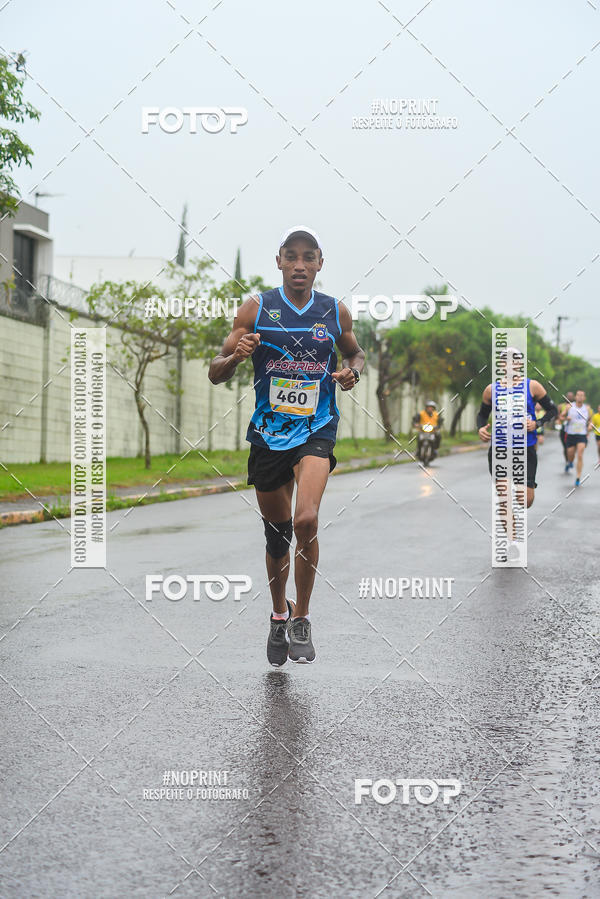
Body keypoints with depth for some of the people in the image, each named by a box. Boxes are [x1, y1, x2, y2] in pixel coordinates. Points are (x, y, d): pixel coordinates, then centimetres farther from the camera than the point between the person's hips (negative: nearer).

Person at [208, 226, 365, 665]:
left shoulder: (335, 312, 2)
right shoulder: (256, 309, -2)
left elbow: (356, 354, 21)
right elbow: (216, 374, 0)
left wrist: (353, 371, -2)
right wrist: (236, 356, -22)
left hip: (317, 429, -1)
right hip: (269, 432, 1)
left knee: (306, 520, -23)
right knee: (277, 532, 11)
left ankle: (302, 618, -4)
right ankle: (280, 615, 36)